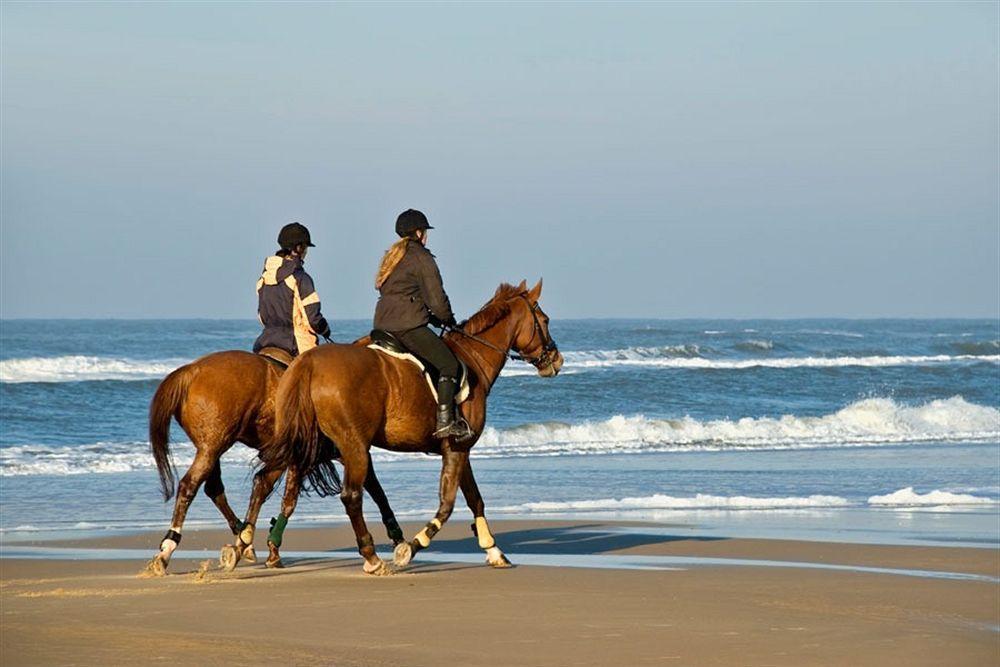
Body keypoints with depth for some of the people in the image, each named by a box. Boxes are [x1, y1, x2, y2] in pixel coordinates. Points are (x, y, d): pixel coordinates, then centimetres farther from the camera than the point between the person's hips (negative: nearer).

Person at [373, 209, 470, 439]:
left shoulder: (392, 257, 22)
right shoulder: (421, 258, -6)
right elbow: (436, 300, -8)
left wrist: (436, 319, 23)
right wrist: (449, 320, 12)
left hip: (384, 324, 9)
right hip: (408, 327, -9)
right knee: (449, 364, -7)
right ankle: (445, 422, -16)